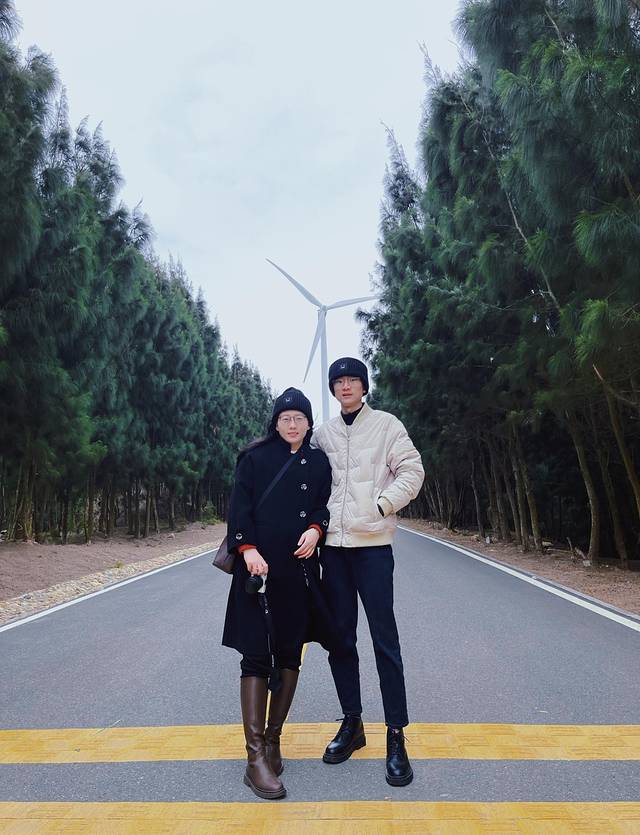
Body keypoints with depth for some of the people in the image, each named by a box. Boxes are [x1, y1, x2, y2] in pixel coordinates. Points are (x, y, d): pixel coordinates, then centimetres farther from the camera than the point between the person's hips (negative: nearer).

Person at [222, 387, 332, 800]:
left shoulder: (318, 462, 11)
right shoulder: (255, 457, 3)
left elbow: (325, 506, 12)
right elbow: (240, 507, -2)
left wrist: (315, 529, -9)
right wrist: (247, 548, -15)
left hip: (299, 569, 3)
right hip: (259, 566, -3)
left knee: (289, 654, 9)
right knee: (257, 654, -4)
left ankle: (273, 739, 24)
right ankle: (256, 757, 1)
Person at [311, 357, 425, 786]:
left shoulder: (387, 424, 1)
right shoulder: (323, 433, 11)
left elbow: (411, 471, -5)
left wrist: (381, 506, -13)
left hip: (372, 544, -4)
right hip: (332, 545, 4)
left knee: (385, 641, 0)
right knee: (340, 639, 12)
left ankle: (396, 736, 12)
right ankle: (352, 723, 28)